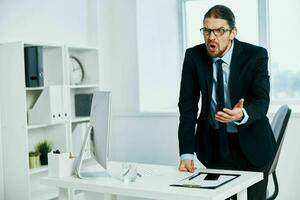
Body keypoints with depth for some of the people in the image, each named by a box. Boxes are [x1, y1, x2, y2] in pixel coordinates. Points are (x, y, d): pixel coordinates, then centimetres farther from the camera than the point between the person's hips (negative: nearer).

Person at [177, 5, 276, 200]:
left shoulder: (256, 55, -14)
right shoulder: (194, 56, -9)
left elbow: (262, 101, -21)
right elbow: (187, 106, -10)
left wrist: (242, 115, -46)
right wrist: (186, 154, -18)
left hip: (251, 144, -1)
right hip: (213, 142, 1)